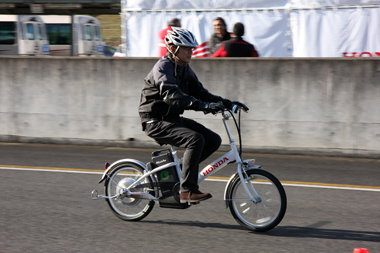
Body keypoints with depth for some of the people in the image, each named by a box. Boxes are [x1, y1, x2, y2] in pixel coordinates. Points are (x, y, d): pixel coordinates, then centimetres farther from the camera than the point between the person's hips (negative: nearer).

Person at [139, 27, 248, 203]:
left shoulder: (184, 69, 11)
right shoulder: (163, 67, -17)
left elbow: (200, 92, 12)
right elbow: (173, 96, -32)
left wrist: (226, 103, -2)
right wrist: (204, 106, -41)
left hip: (173, 119, 9)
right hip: (156, 122, -9)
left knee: (214, 140, -2)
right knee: (196, 139, -29)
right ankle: (187, 191, -26)